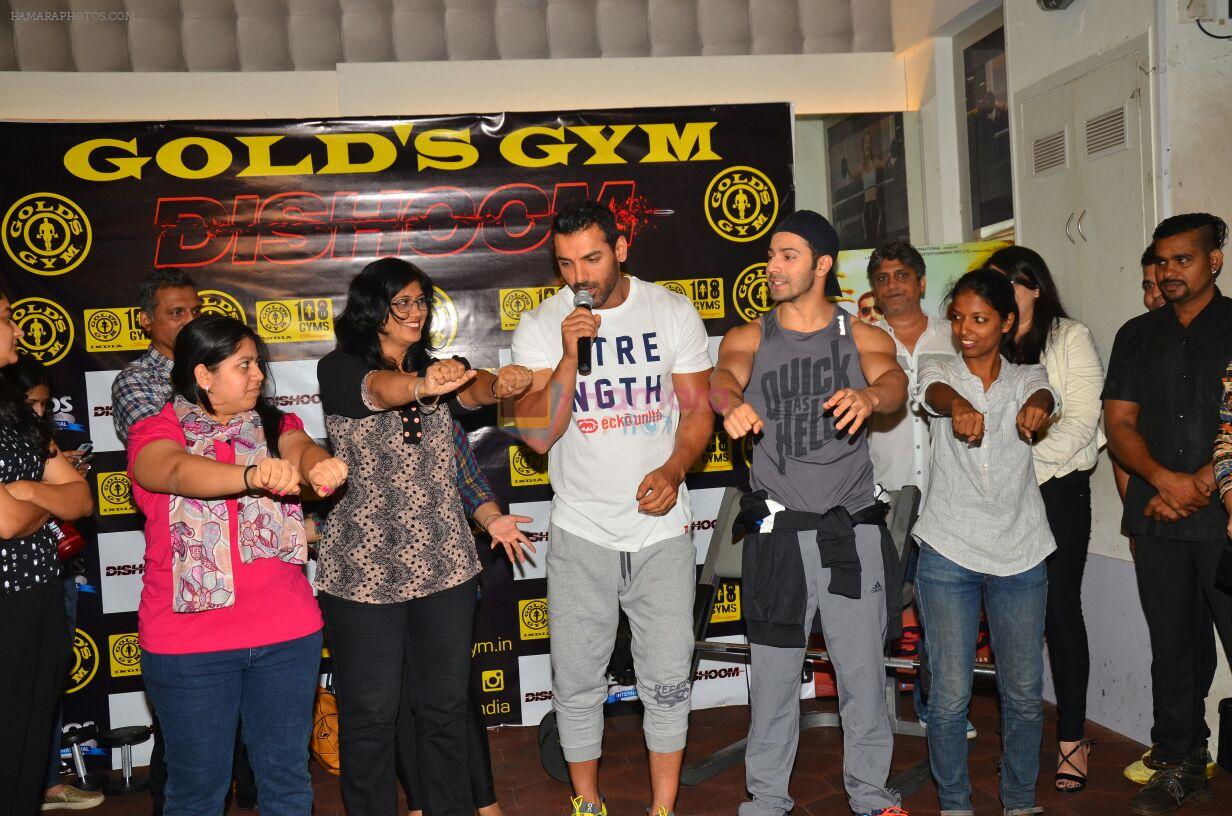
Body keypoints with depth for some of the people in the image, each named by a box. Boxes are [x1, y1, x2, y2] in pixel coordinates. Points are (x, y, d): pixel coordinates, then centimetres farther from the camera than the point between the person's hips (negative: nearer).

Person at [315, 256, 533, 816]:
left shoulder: (438, 370, 9)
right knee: (369, 714, 6)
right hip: (365, 568, -4)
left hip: (443, 564, 4)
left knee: (446, 706, 13)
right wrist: (422, 386, -49)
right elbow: (376, 389, -27)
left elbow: (471, 393, -12)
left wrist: (498, 386, -36)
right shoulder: (339, 369, -5)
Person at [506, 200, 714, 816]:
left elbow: (698, 407, 3)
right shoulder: (539, 326, -4)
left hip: (661, 527, 0)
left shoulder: (673, 312, -1)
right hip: (580, 533, 0)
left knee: (668, 682, 7)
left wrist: (674, 469, -15)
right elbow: (538, 435, -10)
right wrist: (569, 358, -23)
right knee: (576, 684, 9)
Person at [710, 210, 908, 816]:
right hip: (778, 531, 0)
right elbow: (724, 376, -15)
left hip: (853, 529, 0)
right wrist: (733, 403, -40)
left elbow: (895, 385, -14)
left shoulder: (864, 338, 5)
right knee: (772, 674, 6)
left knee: (864, 671, 8)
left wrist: (867, 396, -39)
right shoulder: (749, 338, 6)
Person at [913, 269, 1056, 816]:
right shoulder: (940, 371, 3)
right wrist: (960, 407, -47)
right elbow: (935, 391, -22)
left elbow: (1043, 392, -17)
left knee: (1024, 691, 7)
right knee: (950, 694, 0)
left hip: (1020, 554, 2)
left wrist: (1035, 408, -43)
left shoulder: (1026, 377, 7)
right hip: (948, 551, -1)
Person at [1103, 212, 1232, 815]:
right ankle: (1181, 765, 22)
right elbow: (1118, 422, 7)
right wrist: (1164, 480, -9)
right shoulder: (1137, 336, 14)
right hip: (1156, 521, 4)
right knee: (1172, 646, 10)